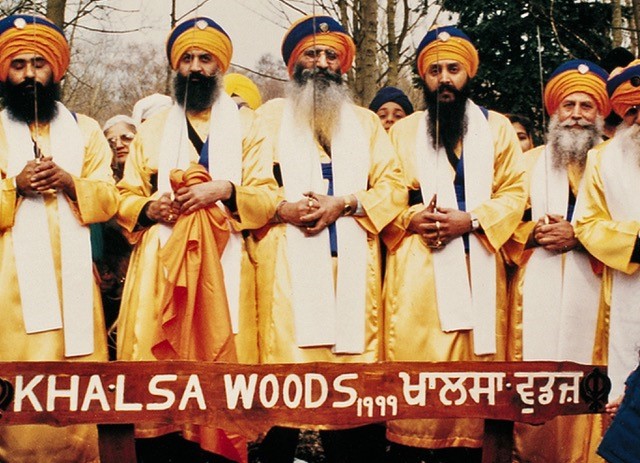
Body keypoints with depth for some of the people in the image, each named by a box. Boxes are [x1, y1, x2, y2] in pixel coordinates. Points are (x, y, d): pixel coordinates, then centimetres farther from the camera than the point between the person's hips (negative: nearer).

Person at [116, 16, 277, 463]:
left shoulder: (245, 126, 13)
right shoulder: (152, 129, 19)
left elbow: (268, 198, 3)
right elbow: (125, 199, 15)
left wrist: (225, 190, -14)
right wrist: (147, 208, -6)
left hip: (222, 268, -1)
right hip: (160, 269, 2)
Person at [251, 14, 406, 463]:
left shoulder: (366, 121, 21)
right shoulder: (271, 115, 17)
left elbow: (394, 185, 9)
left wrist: (344, 204, -7)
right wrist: (280, 209, -12)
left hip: (353, 262, 2)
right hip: (290, 262, -2)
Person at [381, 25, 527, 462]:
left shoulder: (497, 127, 12)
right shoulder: (402, 130, 15)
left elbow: (515, 193, 4)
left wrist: (471, 220, -12)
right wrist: (411, 218, -9)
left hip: (476, 266, 0)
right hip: (416, 269, 0)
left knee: (470, 364, -1)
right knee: (411, 362, -6)